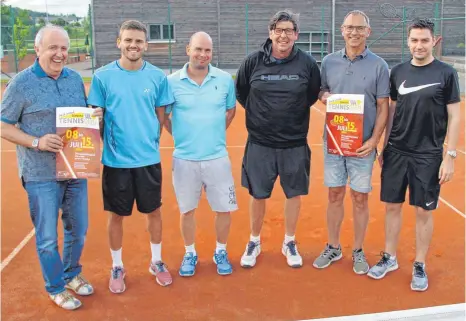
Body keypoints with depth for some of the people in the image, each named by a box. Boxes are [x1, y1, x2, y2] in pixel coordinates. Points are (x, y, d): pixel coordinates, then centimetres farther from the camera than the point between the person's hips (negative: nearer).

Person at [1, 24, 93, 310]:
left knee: (78, 230, 17)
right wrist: (37, 142, -20)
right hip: (41, 175, -5)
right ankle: (56, 287, 26)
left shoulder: (75, 78, 6)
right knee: (48, 237, 6)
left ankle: (72, 273, 40)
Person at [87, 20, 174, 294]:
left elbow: (161, 115, 7)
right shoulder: (103, 76, -4)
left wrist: (149, 142, 4)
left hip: (149, 159, 1)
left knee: (154, 211, 12)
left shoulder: (158, 76, -1)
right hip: (115, 160, -1)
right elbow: (95, 115, 2)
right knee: (116, 215, 10)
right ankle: (117, 267, 30)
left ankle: (157, 262, 33)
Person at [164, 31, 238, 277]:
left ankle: (221, 252, 30)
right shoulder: (172, 82, -6)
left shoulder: (225, 79, -1)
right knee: (187, 210, 11)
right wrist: (179, 136, 2)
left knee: (224, 208, 8)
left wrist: (216, 133, 8)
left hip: (217, 157, 1)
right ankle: (190, 254, 31)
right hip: (184, 159, -1)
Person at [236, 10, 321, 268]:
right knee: (257, 195, 9)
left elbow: (314, 95, 9)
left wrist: (294, 114, 6)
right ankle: (254, 242, 30)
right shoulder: (253, 61, -6)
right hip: (259, 143, 0)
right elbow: (240, 93, 8)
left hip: (295, 144, 0)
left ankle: (289, 243, 30)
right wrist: (260, 114, 8)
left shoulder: (307, 63, -6)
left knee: (294, 194, 11)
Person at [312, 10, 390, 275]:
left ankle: (358, 251, 23)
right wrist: (323, 96, -9)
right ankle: (333, 248, 26)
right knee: (335, 195, 10)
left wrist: (374, 140, -14)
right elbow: (321, 92, 16)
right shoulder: (329, 62, 5)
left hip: (363, 144, -2)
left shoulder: (379, 65, -3)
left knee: (360, 198, 6)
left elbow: (383, 107, -4)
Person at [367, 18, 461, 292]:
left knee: (424, 211, 5)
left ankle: (420, 266, 21)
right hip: (396, 152, 3)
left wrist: (450, 156, -9)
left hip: (428, 155, -3)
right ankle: (389, 258, 27)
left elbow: (454, 117, -4)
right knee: (392, 206, 10)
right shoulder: (398, 72, 5)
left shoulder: (446, 73, -4)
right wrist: (383, 147, 10)